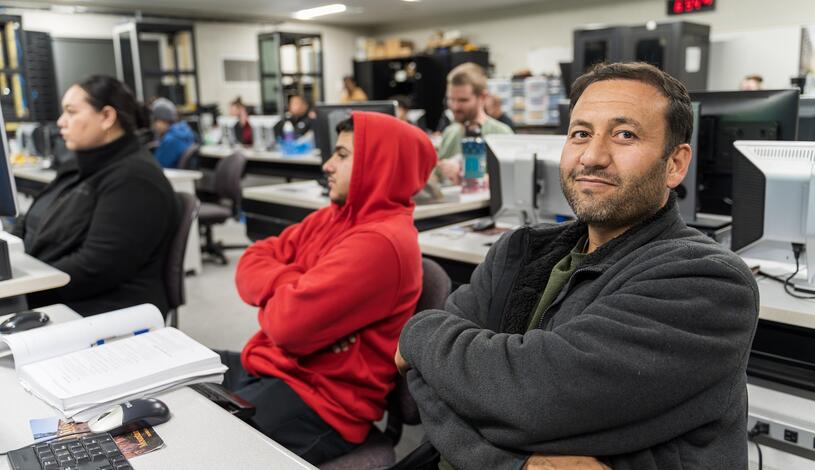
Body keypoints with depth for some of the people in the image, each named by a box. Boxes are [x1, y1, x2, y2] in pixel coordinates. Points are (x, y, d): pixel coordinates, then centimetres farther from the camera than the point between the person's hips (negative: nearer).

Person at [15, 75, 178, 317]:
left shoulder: (134, 179, -15)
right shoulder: (78, 169, 16)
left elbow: (95, 269, -21)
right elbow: (31, 232, 18)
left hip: (97, 313, -8)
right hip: (45, 303, 9)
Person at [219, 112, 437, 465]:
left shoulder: (381, 241, -23)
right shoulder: (334, 217, 8)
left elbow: (289, 323, -27)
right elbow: (252, 263, 6)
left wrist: (280, 285, -5)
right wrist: (293, 287, -14)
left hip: (322, 402, -9)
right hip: (267, 365, 9)